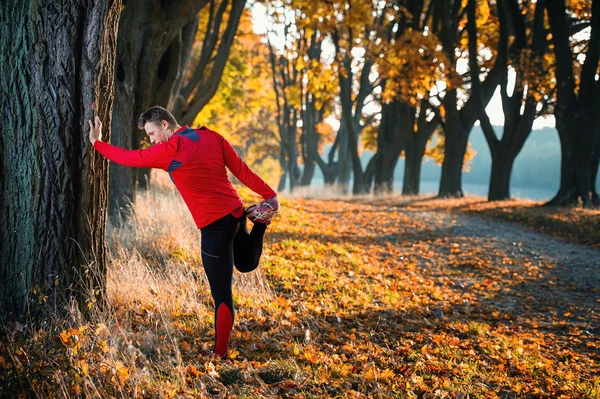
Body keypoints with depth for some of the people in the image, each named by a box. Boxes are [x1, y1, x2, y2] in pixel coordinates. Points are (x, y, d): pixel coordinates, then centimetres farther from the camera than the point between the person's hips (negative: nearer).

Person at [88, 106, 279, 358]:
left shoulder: (169, 151, -12)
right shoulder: (211, 137, 7)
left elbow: (128, 158, -1)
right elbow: (242, 170, 6)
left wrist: (97, 142, 13)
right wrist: (269, 195, 6)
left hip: (215, 225, -7)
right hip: (236, 212, 7)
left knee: (221, 295, -2)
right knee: (246, 264, 34)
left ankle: (220, 355, 2)